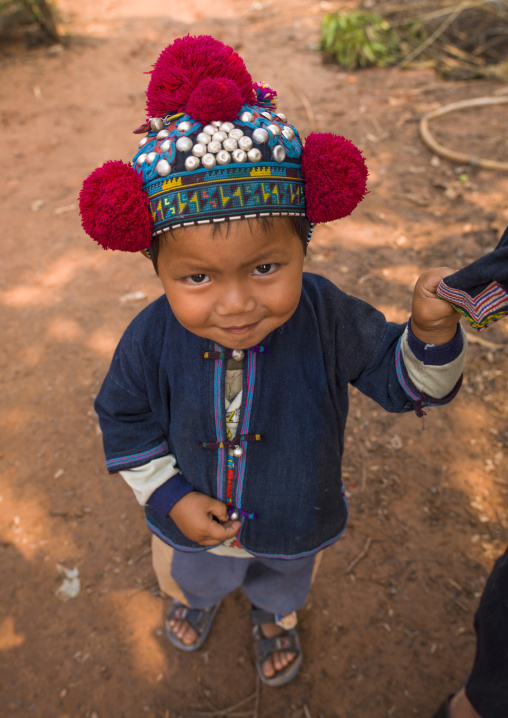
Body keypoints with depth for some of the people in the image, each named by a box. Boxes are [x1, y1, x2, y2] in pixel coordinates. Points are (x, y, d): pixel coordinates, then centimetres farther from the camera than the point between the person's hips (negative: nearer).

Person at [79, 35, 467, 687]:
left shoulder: (327, 319, -32)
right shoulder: (151, 341, -30)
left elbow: (401, 381, -20)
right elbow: (124, 421, -13)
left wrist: (432, 332, -40)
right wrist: (171, 497, -17)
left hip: (295, 522, 0)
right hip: (193, 522, 1)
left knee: (285, 583, 35)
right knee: (192, 575, 36)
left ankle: (274, 616, 74)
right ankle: (197, 596, 76)